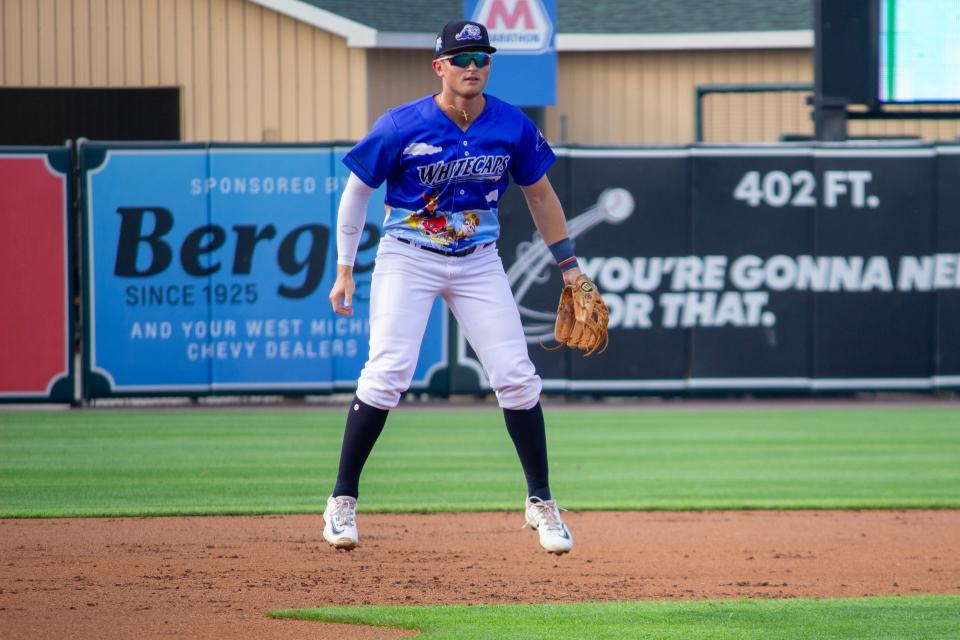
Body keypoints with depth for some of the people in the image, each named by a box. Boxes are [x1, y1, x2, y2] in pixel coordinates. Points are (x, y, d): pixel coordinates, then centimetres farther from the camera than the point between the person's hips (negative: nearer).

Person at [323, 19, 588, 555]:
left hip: (479, 263, 3)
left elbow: (539, 193, 10)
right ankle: (343, 499, -6)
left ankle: (541, 502, 10)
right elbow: (357, 190, -2)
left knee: (516, 375, -4)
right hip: (407, 258, -3)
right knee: (388, 371, -16)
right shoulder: (402, 126, -14)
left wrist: (568, 264, 9)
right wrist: (345, 270, -2)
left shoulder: (513, 127, -6)